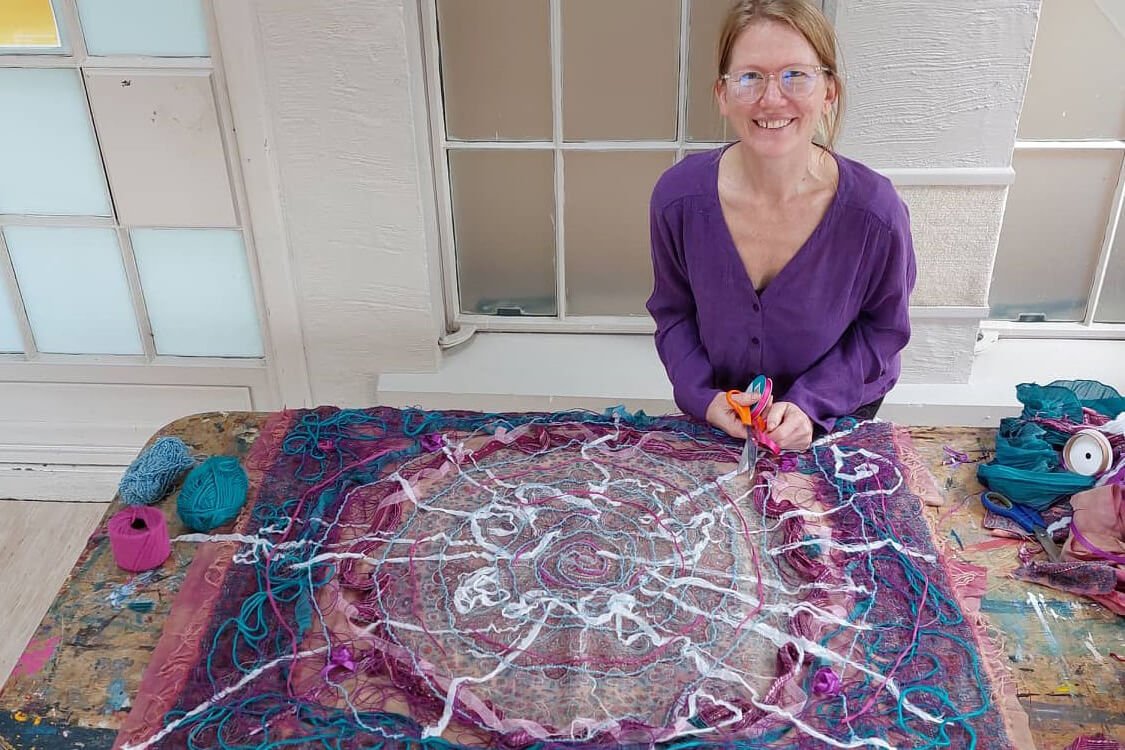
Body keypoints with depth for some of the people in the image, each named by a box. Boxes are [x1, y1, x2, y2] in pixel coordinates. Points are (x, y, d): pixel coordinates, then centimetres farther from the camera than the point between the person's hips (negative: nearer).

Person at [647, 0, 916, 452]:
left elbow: (883, 328, -11)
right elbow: (673, 312, -7)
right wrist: (703, 397, -22)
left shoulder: (876, 212, -27)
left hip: (838, 412, -1)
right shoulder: (678, 197, -23)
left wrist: (810, 404, -24)